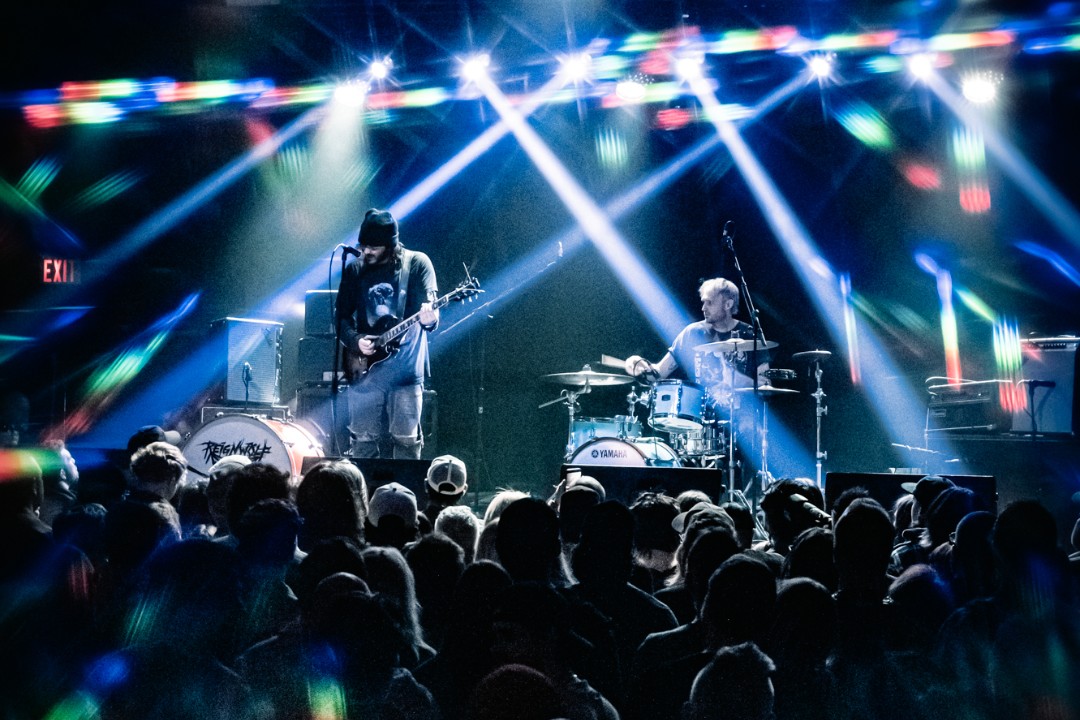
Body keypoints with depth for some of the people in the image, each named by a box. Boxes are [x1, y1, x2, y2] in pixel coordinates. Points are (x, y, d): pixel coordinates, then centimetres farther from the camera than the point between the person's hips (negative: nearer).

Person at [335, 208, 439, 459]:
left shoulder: (417, 264, 0)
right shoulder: (354, 270, 9)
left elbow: (430, 308, -9)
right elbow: (342, 316, 11)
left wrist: (429, 318, -32)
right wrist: (355, 341, -8)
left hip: (405, 370, -3)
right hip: (365, 370, 3)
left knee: (406, 440, -3)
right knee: (363, 441, 4)